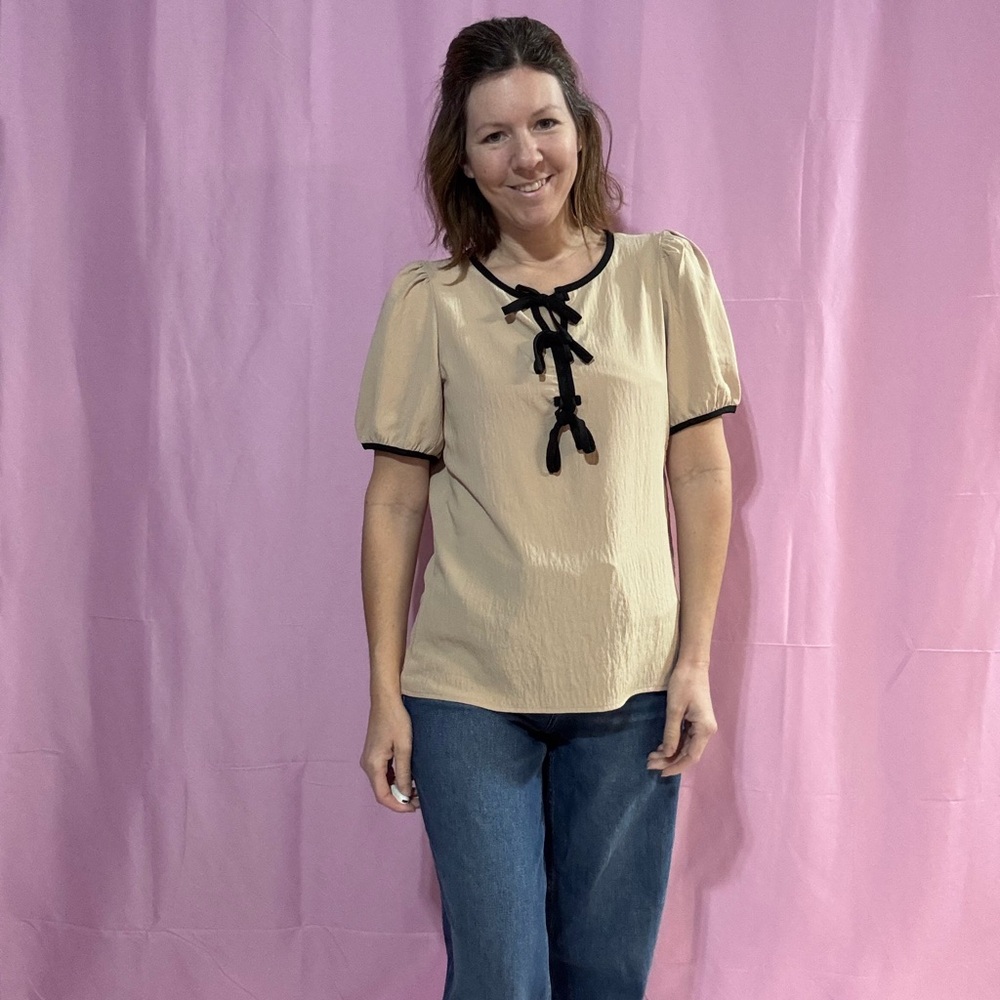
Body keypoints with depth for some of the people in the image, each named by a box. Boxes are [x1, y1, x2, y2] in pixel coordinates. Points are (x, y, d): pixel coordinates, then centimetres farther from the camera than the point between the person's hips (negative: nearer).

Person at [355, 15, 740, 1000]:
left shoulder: (666, 275, 0)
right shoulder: (429, 302, -2)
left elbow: (701, 476, 2)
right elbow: (394, 502, 0)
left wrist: (694, 661, -1)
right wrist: (385, 694, -1)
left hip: (631, 684, 1)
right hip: (468, 692, -1)